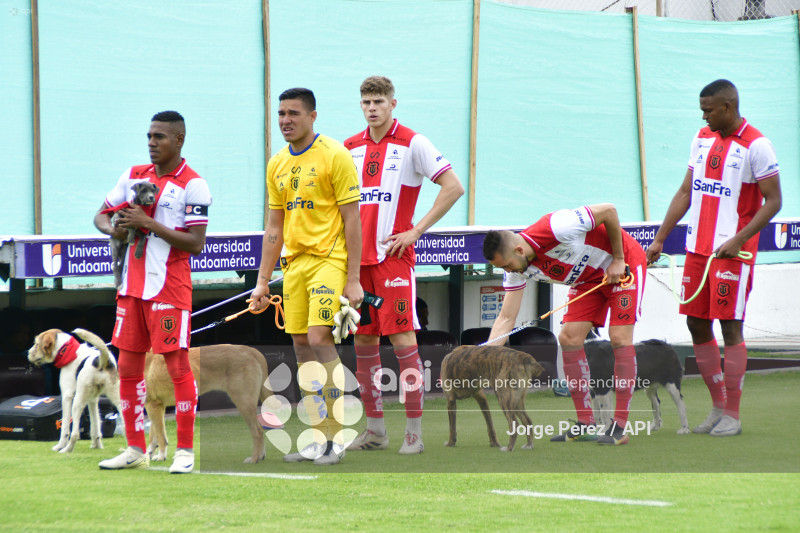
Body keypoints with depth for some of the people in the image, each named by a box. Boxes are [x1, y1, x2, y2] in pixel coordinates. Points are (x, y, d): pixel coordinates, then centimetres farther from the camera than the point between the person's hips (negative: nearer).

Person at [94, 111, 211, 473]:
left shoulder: (192, 185, -7)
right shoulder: (134, 176, 12)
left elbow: (196, 244, -13)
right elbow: (101, 214, 19)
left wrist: (149, 224, -18)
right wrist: (113, 228, -5)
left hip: (170, 286, -6)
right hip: (132, 285, 6)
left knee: (178, 365, -5)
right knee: (128, 366, 7)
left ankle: (185, 450, 2)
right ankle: (135, 449, 16)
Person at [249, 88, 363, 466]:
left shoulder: (335, 156, -6)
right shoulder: (277, 165, 12)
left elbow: (352, 219, -8)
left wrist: (352, 279, -12)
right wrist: (263, 282, 14)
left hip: (329, 260, -6)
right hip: (294, 262, 6)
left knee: (320, 338, -17)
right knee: (301, 346, 3)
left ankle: (336, 439, -11)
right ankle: (317, 440, 8)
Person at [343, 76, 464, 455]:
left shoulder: (412, 144, -4)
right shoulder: (351, 147, 12)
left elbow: (453, 186, -7)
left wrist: (417, 230, -10)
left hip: (392, 255, -6)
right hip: (357, 256, 6)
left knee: (402, 338, -9)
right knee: (363, 341, 7)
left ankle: (414, 431, -6)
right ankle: (375, 429, 15)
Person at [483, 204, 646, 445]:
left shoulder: (556, 228, -36)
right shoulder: (516, 269, -14)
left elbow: (609, 210, -26)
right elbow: (506, 319, -11)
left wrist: (618, 260, -20)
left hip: (623, 264, -7)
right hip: (588, 278, 7)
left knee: (620, 338, -16)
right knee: (569, 337, -5)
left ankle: (620, 427, -14)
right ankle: (586, 424, 1)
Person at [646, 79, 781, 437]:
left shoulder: (755, 146, -10)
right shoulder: (703, 138, 11)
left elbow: (773, 201, -10)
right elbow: (686, 192, 17)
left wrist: (739, 239, -19)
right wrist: (660, 239, 12)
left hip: (733, 252, -7)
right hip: (697, 248, 7)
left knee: (730, 326, -5)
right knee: (696, 323, 7)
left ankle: (732, 415, 1)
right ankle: (718, 406, 17)